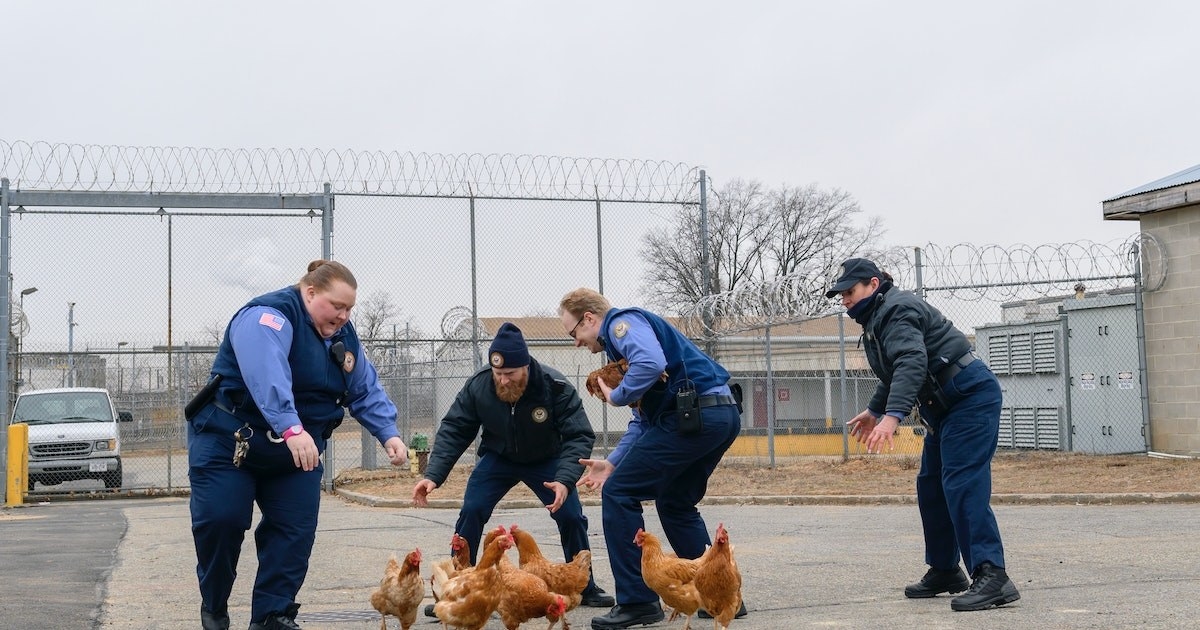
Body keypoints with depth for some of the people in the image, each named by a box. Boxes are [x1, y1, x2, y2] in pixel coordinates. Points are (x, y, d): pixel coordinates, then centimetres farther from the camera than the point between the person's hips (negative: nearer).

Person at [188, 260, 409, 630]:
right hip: (229, 440, -7)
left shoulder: (342, 335, 4)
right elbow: (267, 375, -40)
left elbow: (366, 391, 6)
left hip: (295, 452, 7)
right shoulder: (268, 317, -23)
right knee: (220, 521, -11)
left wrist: (388, 434, -10)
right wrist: (290, 428, -53)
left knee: (295, 529, -3)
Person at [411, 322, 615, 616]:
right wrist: (433, 476, -32)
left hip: (546, 460, -1)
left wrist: (564, 480, -46)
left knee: (571, 515, -10)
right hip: (498, 459, 1)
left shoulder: (555, 387, -32)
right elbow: (452, 431, -19)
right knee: (471, 512, -15)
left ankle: (586, 588, 11)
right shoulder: (477, 386, -26)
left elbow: (579, 436, -31)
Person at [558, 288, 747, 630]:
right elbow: (644, 419, 29)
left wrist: (616, 396, -8)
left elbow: (652, 363, -24)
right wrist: (612, 462, 22)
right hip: (724, 414, 10)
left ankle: (637, 602, -1)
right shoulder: (627, 333, 28)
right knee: (675, 503, 25)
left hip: (693, 415, -10)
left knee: (618, 495, -2)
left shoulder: (622, 322, -1)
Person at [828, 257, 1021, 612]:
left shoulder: (896, 310, -16)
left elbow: (911, 363, -33)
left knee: (962, 485, -19)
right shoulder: (876, 319, 17)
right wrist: (874, 410, 37)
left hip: (970, 395, -11)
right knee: (931, 487, 14)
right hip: (945, 406, 11)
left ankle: (991, 576, -23)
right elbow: (895, 372, 31)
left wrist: (892, 415, -43)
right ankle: (944, 570, 23)